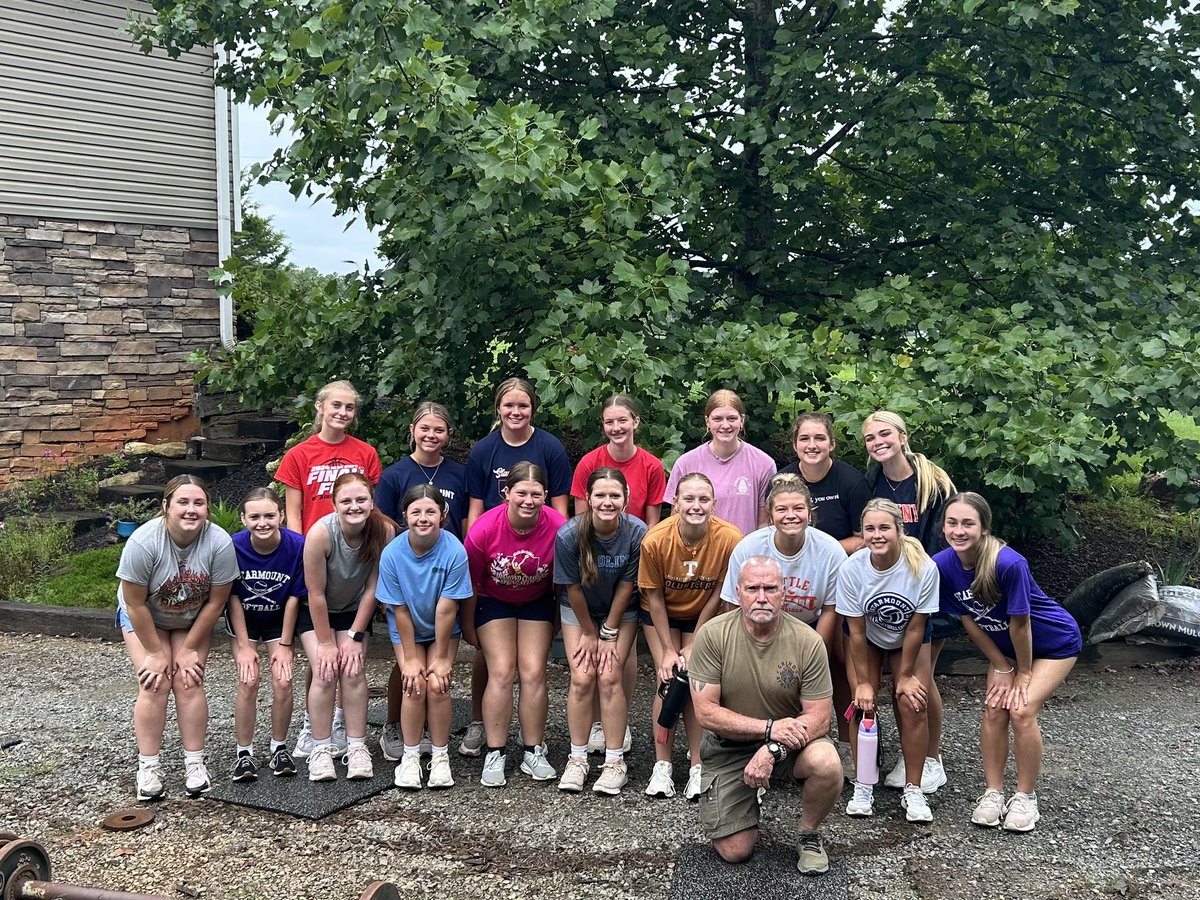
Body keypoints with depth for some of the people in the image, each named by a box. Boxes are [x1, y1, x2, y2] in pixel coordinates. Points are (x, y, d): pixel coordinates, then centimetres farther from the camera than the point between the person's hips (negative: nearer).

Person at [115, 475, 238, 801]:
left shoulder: (220, 544, -29)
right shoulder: (143, 542, -33)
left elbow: (215, 602, -18)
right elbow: (135, 604, -23)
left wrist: (189, 649, -12)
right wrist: (156, 652, -16)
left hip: (193, 619, 1)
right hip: (145, 618, -1)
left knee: (189, 682, -9)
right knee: (154, 685, -12)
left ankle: (194, 763, 1)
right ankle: (148, 767, -2)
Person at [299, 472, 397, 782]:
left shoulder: (384, 531, -26)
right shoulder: (320, 533, -33)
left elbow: (372, 588, -15)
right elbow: (316, 594, -23)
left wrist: (355, 636, -11)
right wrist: (326, 643, -17)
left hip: (353, 609, 2)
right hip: (314, 610, -2)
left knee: (353, 672, -10)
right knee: (324, 672, -14)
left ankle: (357, 747, 0)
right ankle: (320, 749, -3)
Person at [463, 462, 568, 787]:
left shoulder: (558, 529, -26)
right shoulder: (484, 529, -28)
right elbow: (471, 583, -12)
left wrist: (557, 621, 3)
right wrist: (468, 626, -1)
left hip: (537, 602, 1)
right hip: (493, 601, -1)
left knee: (534, 673, -6)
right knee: (501, 672, -10)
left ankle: (533, 753, 7)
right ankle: (495, 756, -1)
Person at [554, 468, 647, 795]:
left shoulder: (637, 533, -26)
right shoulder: (568, 535, -27)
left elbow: (626, 585, -15)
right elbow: (573, 587, -15)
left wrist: (609, 632, -9)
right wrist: (589, 633, -6)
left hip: (621, 611, 0)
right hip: (578, 609, 0)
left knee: (610, 677, -9)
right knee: (582, 678, -8)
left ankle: (615, 762, 1)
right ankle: (577, 759, 7)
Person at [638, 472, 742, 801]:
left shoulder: (731, 539, -28)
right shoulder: (655, 540, -28)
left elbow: (717, 595, -14)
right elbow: (654, 597, -14)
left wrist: (693, 645, -9)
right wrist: (668, 650, -12)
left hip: (703, 616, 0)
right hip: (662, 615, 0)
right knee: (669, 681, -10)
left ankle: (698, 767, 2)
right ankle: (662, 765, 1)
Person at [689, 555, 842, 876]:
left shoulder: (808, 641, -15)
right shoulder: (712, 635, -16)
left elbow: (819, 717, -14)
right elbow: (705, 712, -16)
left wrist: (773, 749, -30)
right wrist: (770, 727, -26)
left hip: (790, 739, 0)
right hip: (730, 746, 0)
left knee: (827, 764, -32)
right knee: (735, 851, -8)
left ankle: (808, 834, -1)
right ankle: (751, 797, 27)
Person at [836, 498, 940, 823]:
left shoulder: (923, 568, -31)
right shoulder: (851, 569, -28)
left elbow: (915, 629, -20)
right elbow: (857, 632, -19)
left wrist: (904, 676, -12)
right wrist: (863, 681, -14)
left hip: (908, 641, 0)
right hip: (868, 639, 1)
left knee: (912, 704, -12)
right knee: (863, 704, -11)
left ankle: (913, 790, 3)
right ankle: (863, 786, 5)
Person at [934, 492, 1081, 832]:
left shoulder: (1009, 563, -37)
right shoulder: (943, 565, -20)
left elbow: (1020, 623, -26)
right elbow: (968, 620, -9)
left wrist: (1024, 673, -14)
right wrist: (1001, 667, -5)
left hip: (1055, 643, -5)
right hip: (1005, 645, 5)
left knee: (1022, 709, -16)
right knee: (994, 709, -7)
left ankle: (1026, 797, 2)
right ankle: (993, 793, 8)